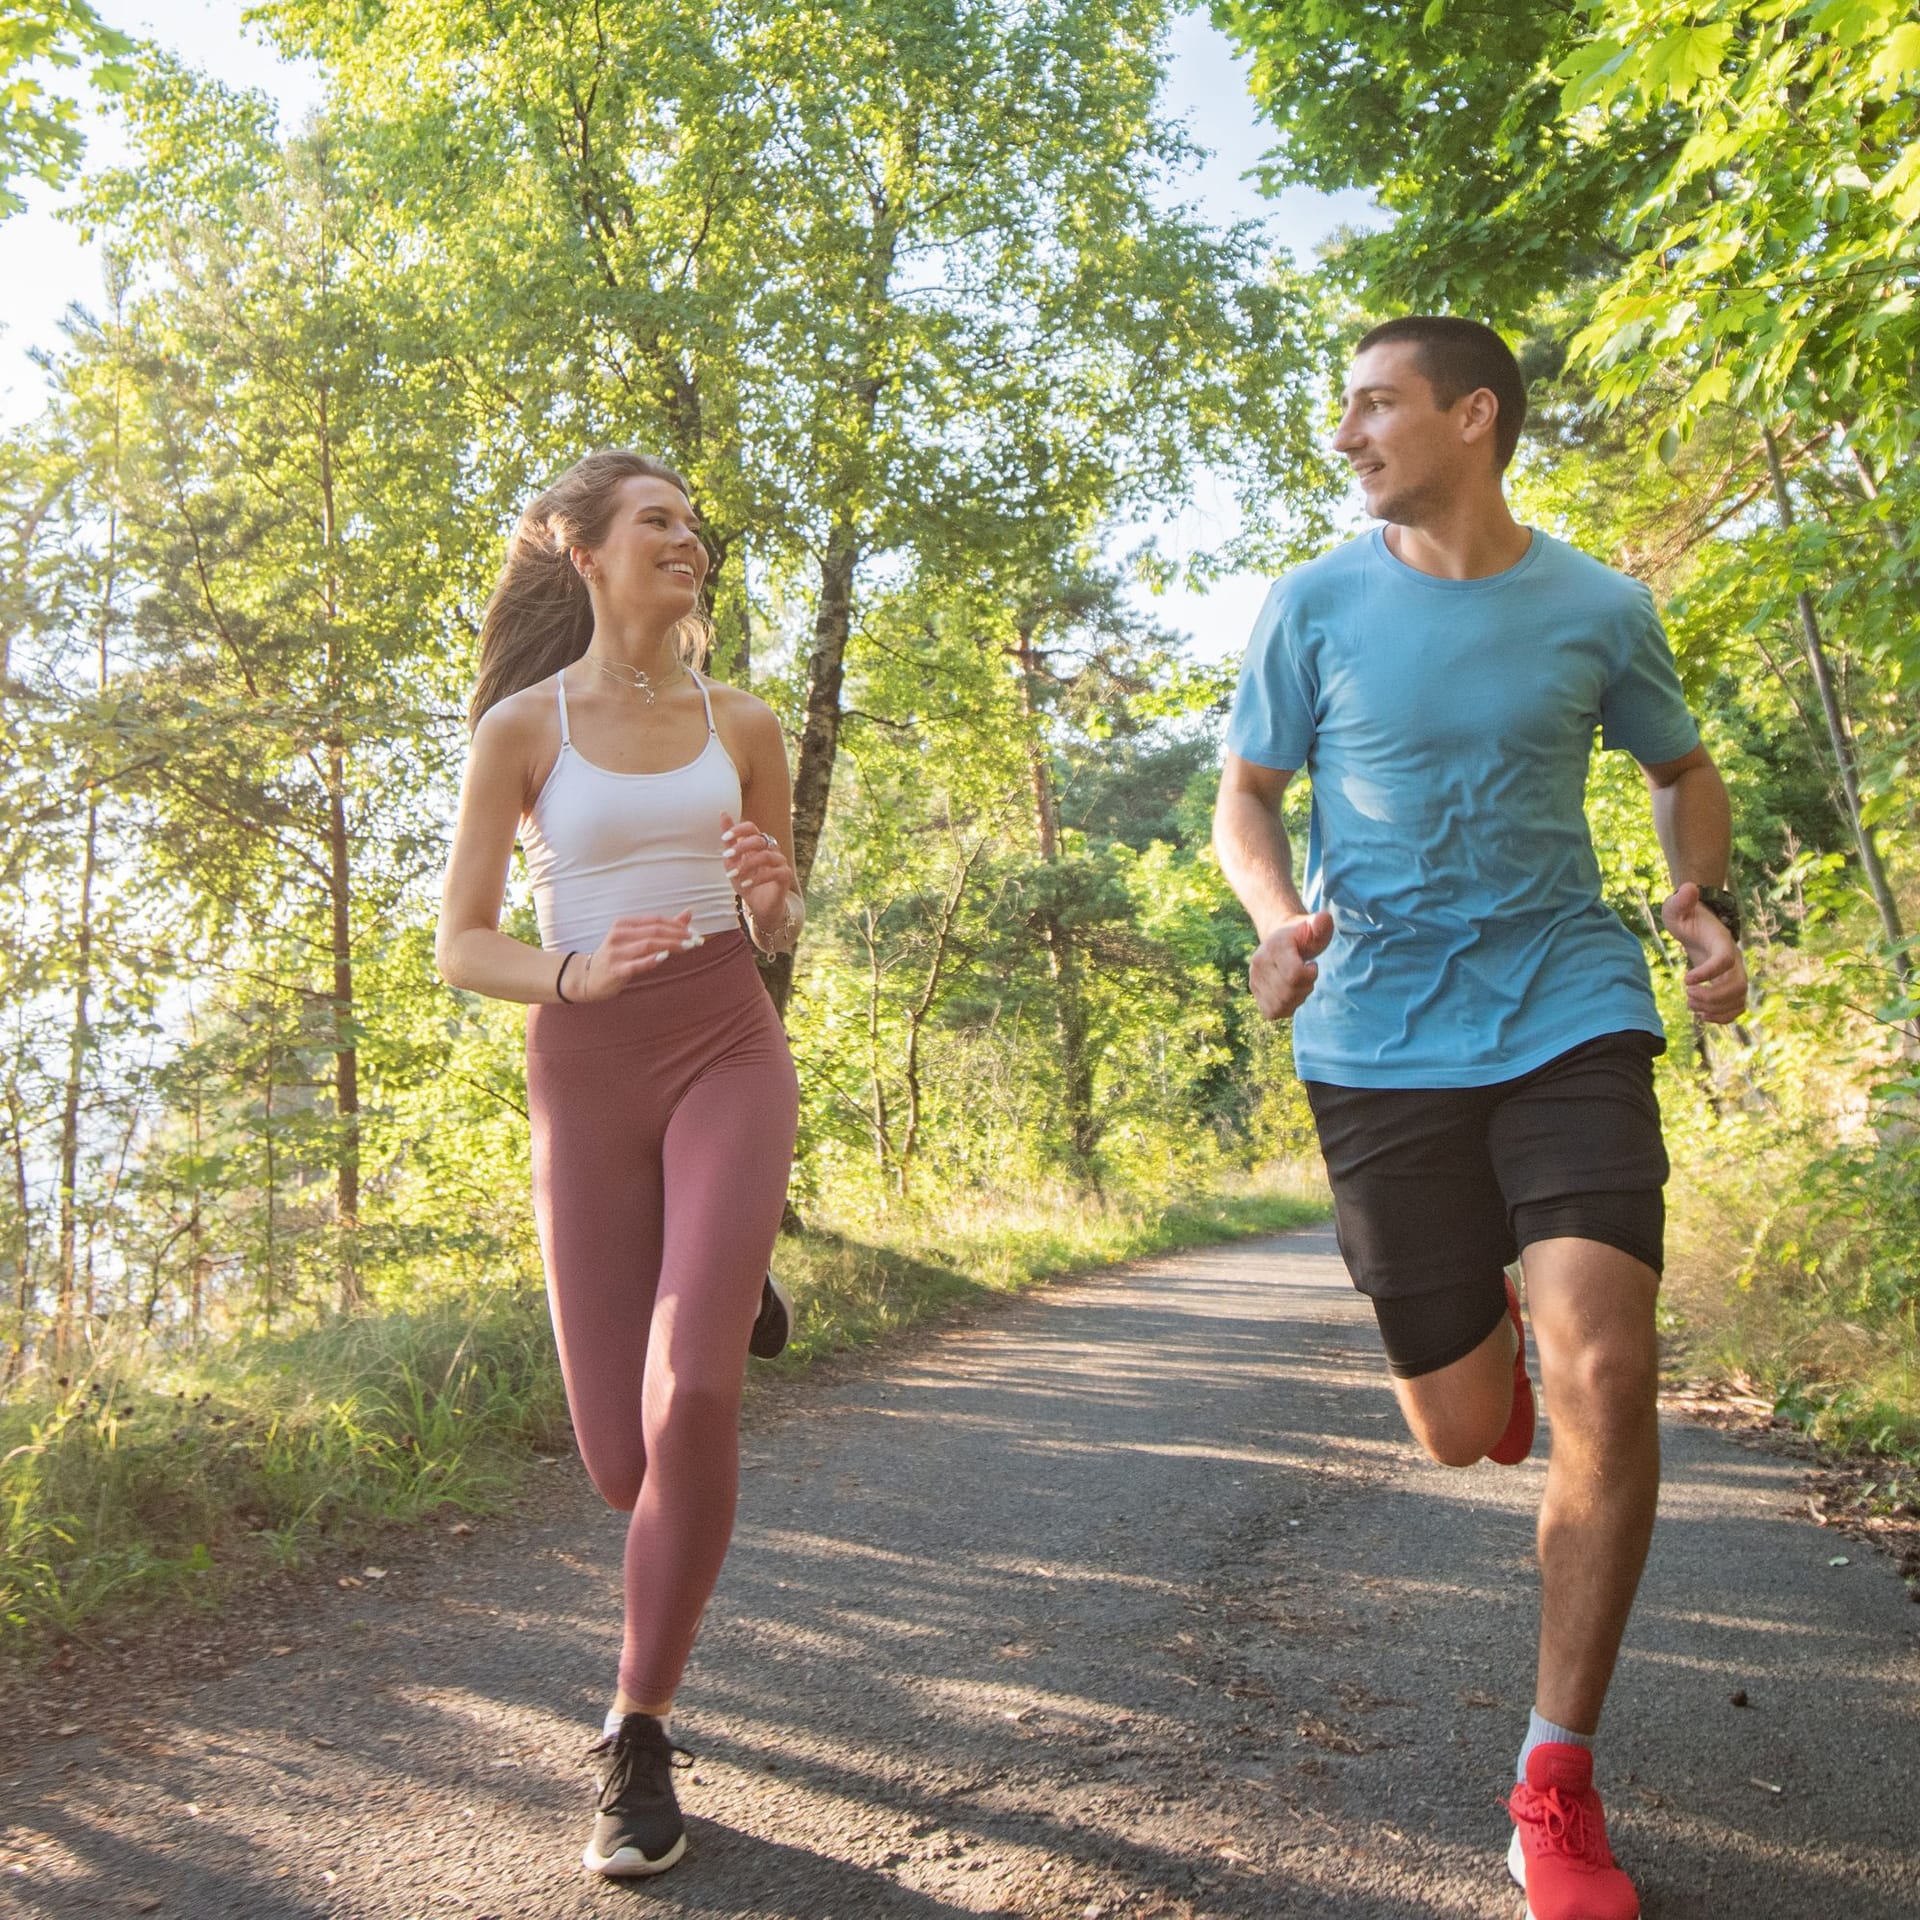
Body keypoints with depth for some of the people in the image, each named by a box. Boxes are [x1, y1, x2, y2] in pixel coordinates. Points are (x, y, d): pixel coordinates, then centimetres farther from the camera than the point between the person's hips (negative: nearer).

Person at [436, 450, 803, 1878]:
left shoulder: (742, 724, 9)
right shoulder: (523, 725, 2)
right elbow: (461, 949, 1)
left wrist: (775, 896, -6)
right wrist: (577, 973, -19)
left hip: (729, 1051, 1)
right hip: (584, 1077, 0)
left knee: (689, 1399, -20)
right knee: (624, 1466, 1)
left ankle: (642, 1742, 1)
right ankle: (719, 1286, 38)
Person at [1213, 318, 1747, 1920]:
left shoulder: (1600, 609, 3)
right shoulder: (1317, 606, 1)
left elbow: (1686, 773, 18)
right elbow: (1246, 800, 8)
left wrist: (1711, 904, -2)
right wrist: (1280, 923, -14)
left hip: (1571, 1018, 0)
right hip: (1380, 1045, 0)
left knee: (1605, 1378, -17)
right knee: (1462, 1431, 6)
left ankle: (1559, 1788, 3)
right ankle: (1484, 1326, 47)